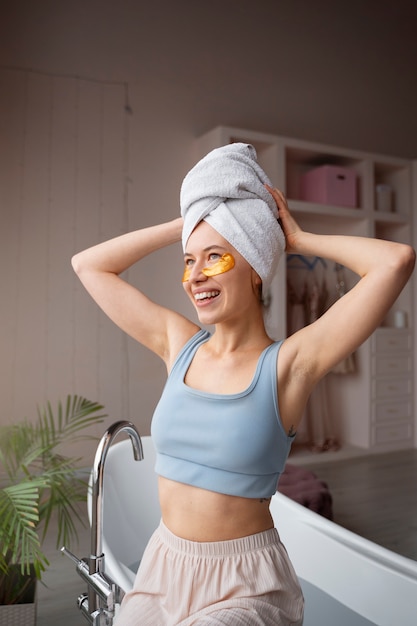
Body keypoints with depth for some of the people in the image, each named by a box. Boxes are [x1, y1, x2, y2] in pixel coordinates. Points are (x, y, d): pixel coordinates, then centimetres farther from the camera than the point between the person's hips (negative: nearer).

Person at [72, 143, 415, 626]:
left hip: (243, 586, -4)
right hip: (163, 569, 4)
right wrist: (183, 225, -1)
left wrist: (295, 240, -11)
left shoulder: (287, 364, -15)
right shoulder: (179, 344, -2)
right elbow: (88, 265, 4)